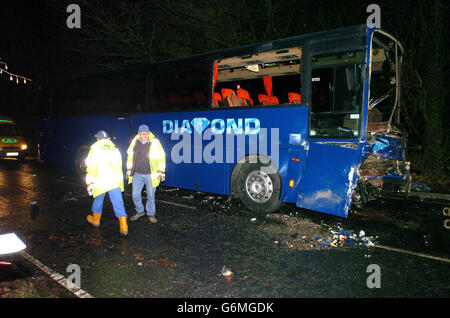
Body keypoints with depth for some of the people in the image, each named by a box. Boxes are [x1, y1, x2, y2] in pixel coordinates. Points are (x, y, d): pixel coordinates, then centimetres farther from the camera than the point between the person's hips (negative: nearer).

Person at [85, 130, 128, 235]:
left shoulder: (94, 149, 0)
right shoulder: (115, 149, 11)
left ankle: (95, 220, 40)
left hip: (101, 181, -2)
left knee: (98, 200, 20)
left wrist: (89, 183, -3)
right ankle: (124, 227, -6)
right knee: (118, 203, 0)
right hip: (115, 181, 2)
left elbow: (91, 167, -5)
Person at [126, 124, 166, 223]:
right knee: (135, 194, 8)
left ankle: (151, 214, 26)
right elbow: (130, 155, 12)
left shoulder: (155, 142, -10)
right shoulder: (134, 142, -1)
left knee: (151, 195, 8)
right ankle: (140, 212, 31)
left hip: (150, 174, -3)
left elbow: (161, 157, -3)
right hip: (137, 174, 3)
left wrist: (161, 172, -3)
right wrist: (129, 169, 14)